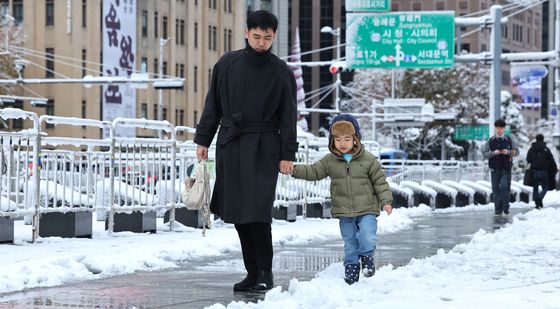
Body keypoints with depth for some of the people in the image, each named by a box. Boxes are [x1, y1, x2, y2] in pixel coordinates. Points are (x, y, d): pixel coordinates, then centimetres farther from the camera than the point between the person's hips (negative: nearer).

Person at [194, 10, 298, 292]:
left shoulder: (281, 72, 0)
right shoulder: (227, 64, 6)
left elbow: (288, 116, 1)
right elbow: (213, 106, 12)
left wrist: (287, 154, -4)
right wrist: (203, 140, 8)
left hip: (263, 147, -3)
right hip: (229, 144, 3)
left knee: (257, 211, -13)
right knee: (237, 212, 4)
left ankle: (265, 273, -4)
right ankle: (252, 272, 12)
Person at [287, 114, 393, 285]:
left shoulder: (368, 159, -5)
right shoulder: (330, 161, 2)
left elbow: (380, 181, -1)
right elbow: (313, 171, 4)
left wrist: (386, 201, -6)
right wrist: (294, 170, -9)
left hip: (367, 209, -2)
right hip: (344, 212, 2)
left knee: (368, 237, -16)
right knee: (349, 243, 9)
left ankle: (366, 255, 13)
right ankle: (351, 265, 25)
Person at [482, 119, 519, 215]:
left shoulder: (510, 140, 6)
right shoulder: (490, 141, 7)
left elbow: (517, 152, 6)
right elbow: (484, 154, 2)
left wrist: (508, 152, -14)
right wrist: (494, 153, -15)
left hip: (506, 168, -1)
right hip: (494, 169, 1)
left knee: (504, 186, -16)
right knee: (496, 189, -1)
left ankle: (506, 207, -4)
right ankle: (498, 209, 7)